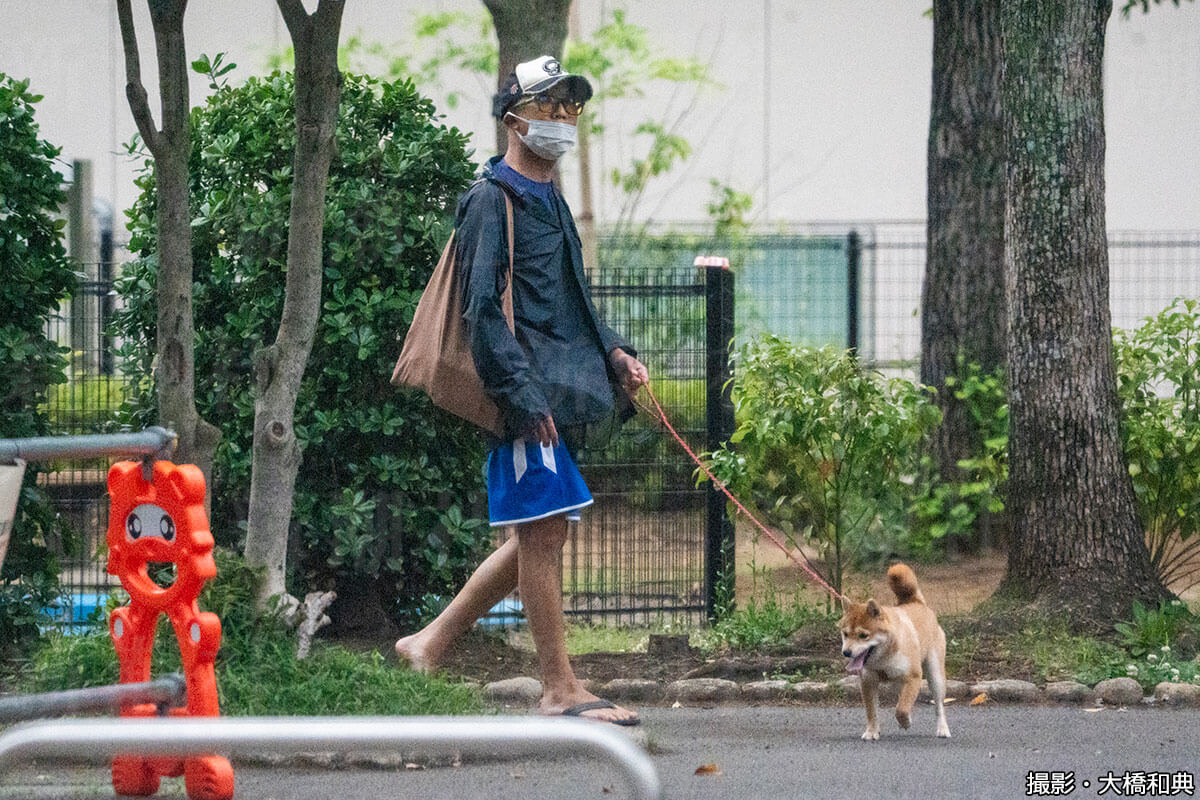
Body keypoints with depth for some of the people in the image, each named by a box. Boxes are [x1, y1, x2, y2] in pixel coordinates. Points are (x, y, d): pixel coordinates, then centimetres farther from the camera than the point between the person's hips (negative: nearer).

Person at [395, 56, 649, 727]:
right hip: (528, 399, -10)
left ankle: (430, 644, 20)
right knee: (544, 532, -7)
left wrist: (613, 352, 13)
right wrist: (525, 395, -21)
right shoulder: (494, 201, -8)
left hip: (559, 395, 10)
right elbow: (485, 311, -15)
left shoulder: (549, 200, 22)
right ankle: (561, 689, -5)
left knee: (539, 537, 12)